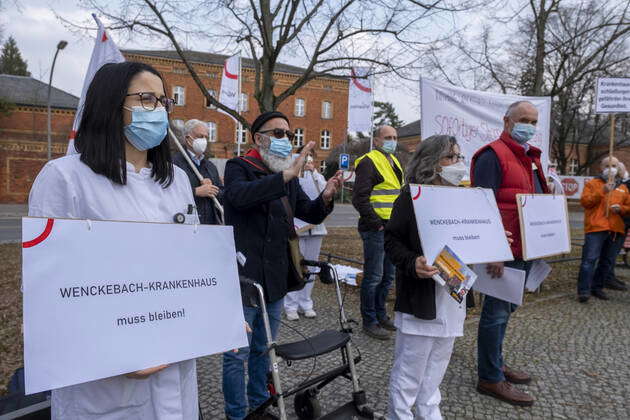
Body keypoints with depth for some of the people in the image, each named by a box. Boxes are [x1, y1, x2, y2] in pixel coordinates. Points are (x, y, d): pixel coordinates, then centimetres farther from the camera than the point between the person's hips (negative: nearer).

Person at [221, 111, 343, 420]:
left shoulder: (288, 177, 14)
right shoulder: (238, 167, -7)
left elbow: (310, 215, 14)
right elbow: (240, 195, -30)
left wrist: (325, 198, -7)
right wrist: (286, 176, -37)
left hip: (275, 278, 7)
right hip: (244, 277, -7)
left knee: (263, 350, 21)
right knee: (238, 354, 6)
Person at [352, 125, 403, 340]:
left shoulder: (393, 162, 19)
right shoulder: (368, 162, -11)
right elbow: (360, 198, -19)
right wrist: (376, 223, -18)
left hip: (393, 229, 9)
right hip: (376, 230, -9)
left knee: (388, 275, 17)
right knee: (374, 276, -1)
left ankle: (381, 315, 31)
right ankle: (369, 322, 12)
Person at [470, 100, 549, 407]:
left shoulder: (530, 158, 18)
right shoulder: (493, 156, -12)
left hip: (525, 251, 9)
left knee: (505, 308, 18)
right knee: (497, 311, -1)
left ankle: (494, 362, 34)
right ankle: (490, 378, 11)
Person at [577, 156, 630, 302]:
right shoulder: (592, 183, 8)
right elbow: (584, 201, -4)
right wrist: (602, 192, -14)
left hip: (617, 230, 5)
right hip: (596, 228, -5)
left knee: (608, 261, 8)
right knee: (590, 259, -11)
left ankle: (597, 287, 20)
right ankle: (584, 291, -11)